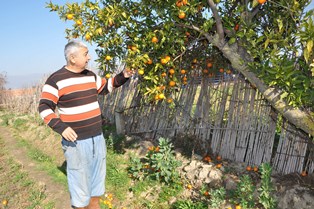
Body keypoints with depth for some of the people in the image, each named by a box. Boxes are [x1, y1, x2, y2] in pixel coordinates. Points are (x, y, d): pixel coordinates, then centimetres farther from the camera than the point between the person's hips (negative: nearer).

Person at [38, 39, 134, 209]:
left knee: (97, 180, 21)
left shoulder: (90, 75, 8)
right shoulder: (56, 79, -11)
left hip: (97, 138, 7)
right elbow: (44, 107, -11)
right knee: (80, 183, 7)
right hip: (76, 141, -6)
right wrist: (60, 127, -24)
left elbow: (105, 87, 22)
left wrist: (122, 77, 9)